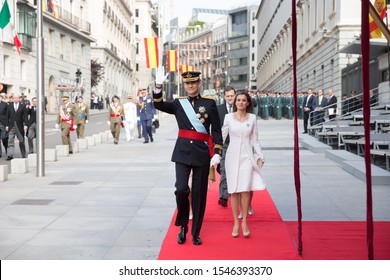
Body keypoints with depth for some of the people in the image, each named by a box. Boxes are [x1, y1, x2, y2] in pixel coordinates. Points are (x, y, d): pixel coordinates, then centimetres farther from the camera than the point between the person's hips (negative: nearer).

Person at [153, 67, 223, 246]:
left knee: (199, 193, 4)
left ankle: (195, 232, 18)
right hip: (183, 152, 1)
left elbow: (216, 131, 1)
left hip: (202, 154, -1)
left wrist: (217, 153, -8)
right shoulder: (179, 104, 9)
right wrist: (158, 86, -22)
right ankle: (182, 226, 10)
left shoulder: (209, 104, 3)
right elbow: (159, 105, -7)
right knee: (181, 188, -13)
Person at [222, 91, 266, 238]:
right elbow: (222, 137, 4)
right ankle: (236, 223, 9)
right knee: (234, 191, 1)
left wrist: (260, 156, 7)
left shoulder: (252, 118, 6)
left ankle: (244, 222, 3)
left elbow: (255, 139, 10)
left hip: (247, 156, 0)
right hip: (232, 155, 0)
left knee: (246, 189, -9)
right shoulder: (228, 117, 2)